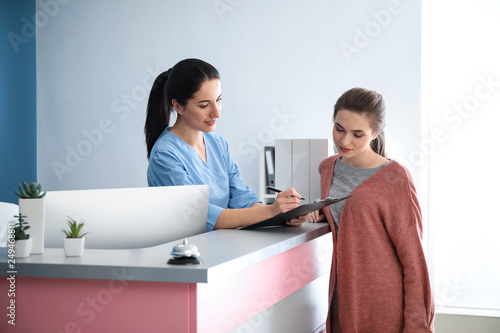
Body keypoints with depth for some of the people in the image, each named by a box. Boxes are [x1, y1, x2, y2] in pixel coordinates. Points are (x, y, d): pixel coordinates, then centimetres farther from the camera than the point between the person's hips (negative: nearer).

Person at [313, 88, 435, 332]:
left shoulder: (395, 179, -13)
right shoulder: (327, 168, 5)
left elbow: (413, 258, -12)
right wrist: (323, 210, 6)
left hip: (387, 308, -6)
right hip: (343, 297, 6)